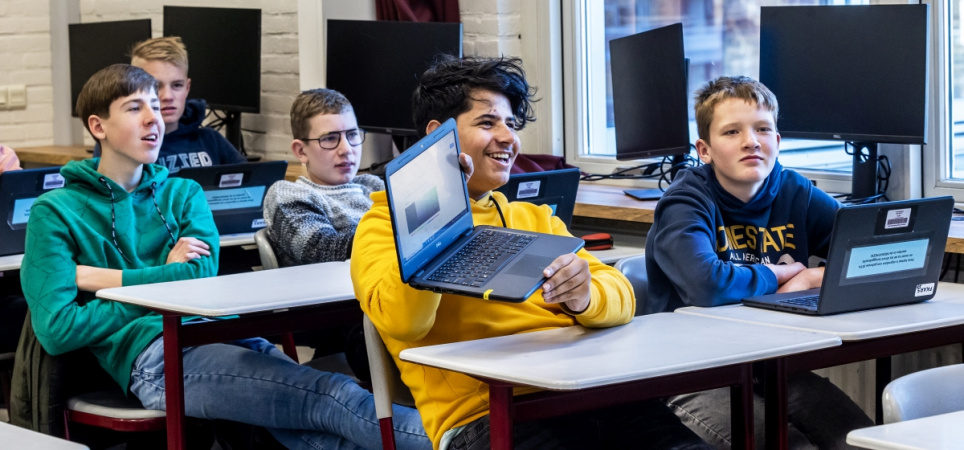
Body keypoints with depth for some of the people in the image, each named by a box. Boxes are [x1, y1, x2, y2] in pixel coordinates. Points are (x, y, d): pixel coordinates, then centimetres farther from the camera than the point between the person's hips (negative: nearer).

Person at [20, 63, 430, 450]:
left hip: (227, 334, 5)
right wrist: (162, 282, 1)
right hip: (157, 357, -5)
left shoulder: (182, 194, 24)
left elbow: (203, 274, 5)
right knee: (332, 397, -25)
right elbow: (56, 329, -3)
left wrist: (99, 277, -1)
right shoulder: (56, 212, 9)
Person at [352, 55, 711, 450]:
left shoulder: (534, 218, 30)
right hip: (485, 412, -5)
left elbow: (620, 296, 15)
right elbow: (402, 321, -10)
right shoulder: (384, 225, 11)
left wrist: (585, 295, -9)